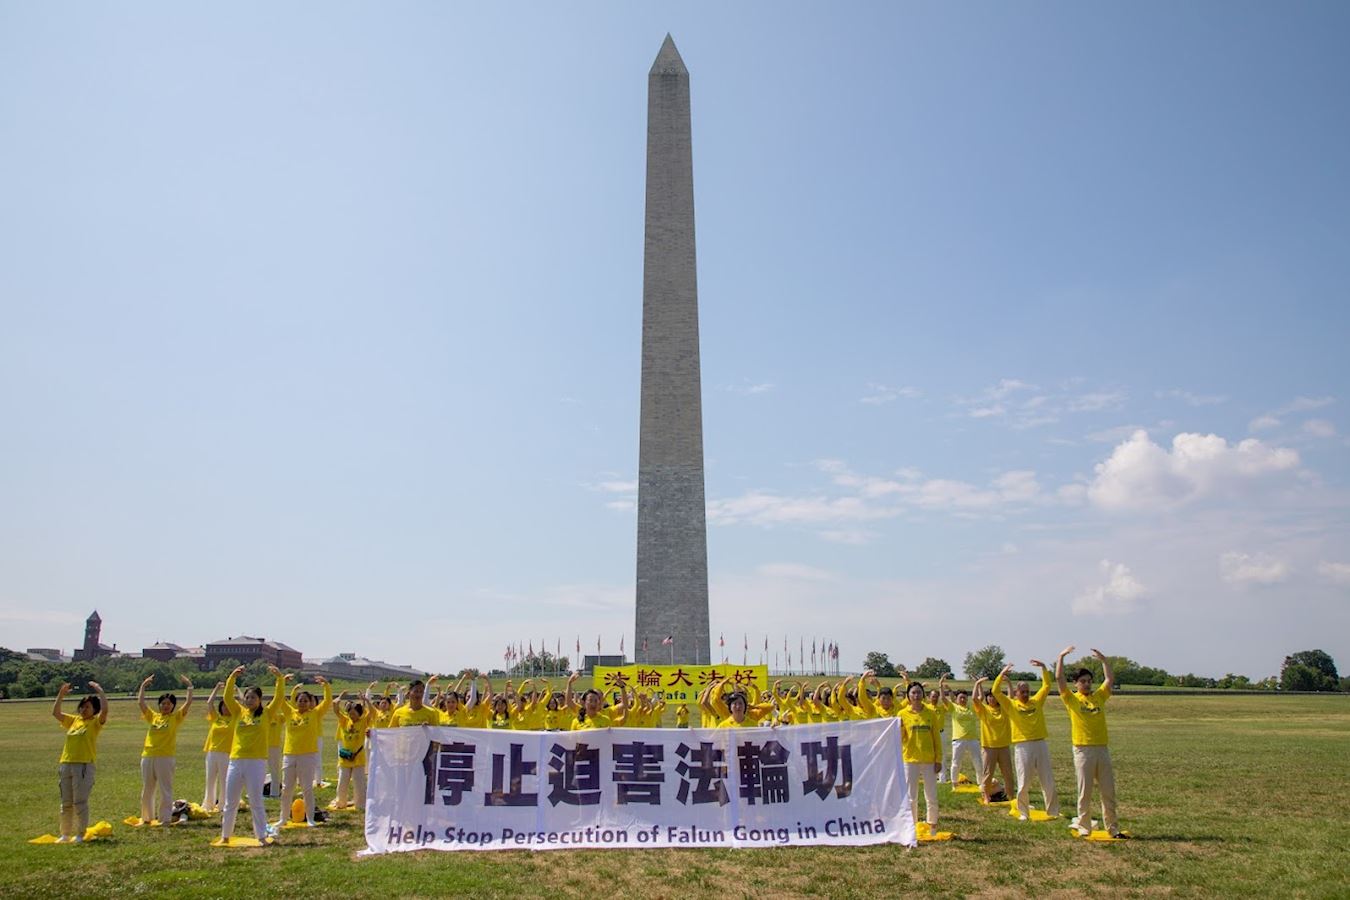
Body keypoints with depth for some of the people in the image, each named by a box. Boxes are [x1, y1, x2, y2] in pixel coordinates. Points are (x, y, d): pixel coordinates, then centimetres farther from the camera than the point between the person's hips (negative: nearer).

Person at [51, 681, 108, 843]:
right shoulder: (74, 720, 16)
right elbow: (55, 713, 18)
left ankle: (80, 834, 5)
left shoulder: (95, 722, -2)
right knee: (66, 803, 12)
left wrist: (99, 691, -16)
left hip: (84, 765, -6)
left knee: (80, 802, -4)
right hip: (66, 764, 6)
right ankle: (65, 834, 22)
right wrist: (61, 694, 9)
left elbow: (105, 709, -21)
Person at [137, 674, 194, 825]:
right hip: (148, 756, 5)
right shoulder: (153, 716, 13)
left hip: (165, 757, -5)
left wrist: (189, 686, -9)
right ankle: (147, 817, 26)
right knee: (146, 790, 14)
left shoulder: (176, 717, 2)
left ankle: (164, 818, 5)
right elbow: (140, 702, 12)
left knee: (165, 790, -1)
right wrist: (143, 685, 10)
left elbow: (188, 703, -8)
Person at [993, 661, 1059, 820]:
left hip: (1040, 744, 3)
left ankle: (1053, 812, 18)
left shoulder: (1037, 701, 9)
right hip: (1022, 746, -3)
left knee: (1048, 781, 7)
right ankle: (1023, 812, 14)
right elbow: (995, 692, -8)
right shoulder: (1011, 705, 2)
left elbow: (1047, 685, 9)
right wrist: (1002, 674, -15)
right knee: (1024, 783, 1)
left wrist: (1043, 667, -1)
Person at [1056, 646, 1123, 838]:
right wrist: (1061, 656, -10)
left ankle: (1112, 828, 16)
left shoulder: (1099, 696, 11)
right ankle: (1084, 827, 10)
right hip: (1083, 750, -4)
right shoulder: (1071, 699, 0)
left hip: (1102, 749, 4)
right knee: (1084, 792, 2)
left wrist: (1103, 659, 1)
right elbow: (1059, 678, -9)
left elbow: (1110, 679, 4)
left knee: (1109, 792, 7)